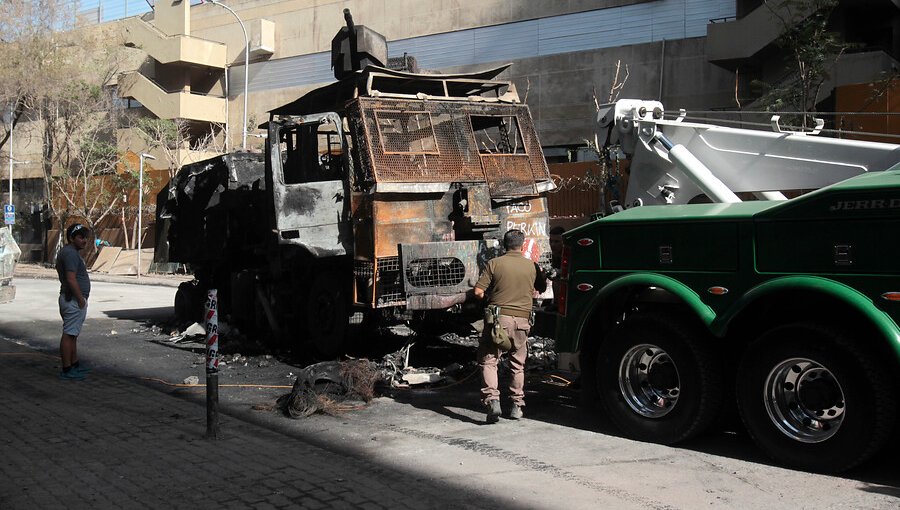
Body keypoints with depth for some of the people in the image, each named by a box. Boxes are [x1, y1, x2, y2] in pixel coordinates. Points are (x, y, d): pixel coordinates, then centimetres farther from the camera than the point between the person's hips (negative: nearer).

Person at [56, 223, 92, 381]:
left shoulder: (71, 252, 17)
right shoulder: (70, 253, -17)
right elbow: (71, 279, -24)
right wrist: (81, 299, -19)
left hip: (75, 300, 11)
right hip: (73, 301, -11)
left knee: (73, 334, 17)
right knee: (69, 335, -7)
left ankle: (75, 365, 25)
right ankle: (66, 370, -4)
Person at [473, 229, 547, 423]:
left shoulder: (494, 264, -4)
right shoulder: (532, 266, 4)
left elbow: (478, 291, -6)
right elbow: (542, 289, 20)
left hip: (498, 317, -3)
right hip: (522, 320, 3)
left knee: (488, 360, 5)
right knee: (518, 365, 16)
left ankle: (492, 400, -12)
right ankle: (517, 405, 18)